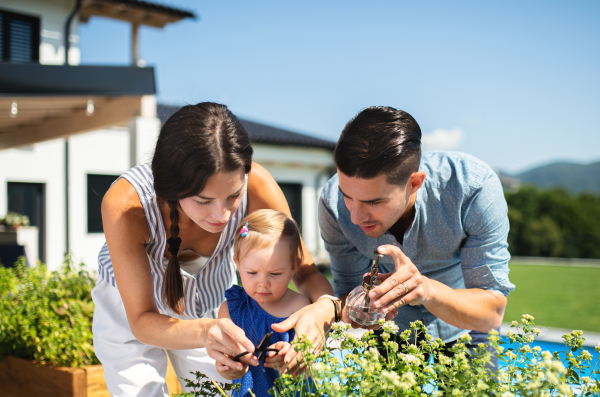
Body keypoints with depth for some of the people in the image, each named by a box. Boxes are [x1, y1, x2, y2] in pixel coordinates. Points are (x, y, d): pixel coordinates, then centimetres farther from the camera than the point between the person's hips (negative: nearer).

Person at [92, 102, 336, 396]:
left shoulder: (255, 185, -34)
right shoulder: (125, 204, -39)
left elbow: (306, 273, -23)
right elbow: (141, 321, -34)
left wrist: (322, 309, -47)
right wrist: (203, 332, -55)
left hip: (210, 303, 2)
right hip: (133, 311, -1)